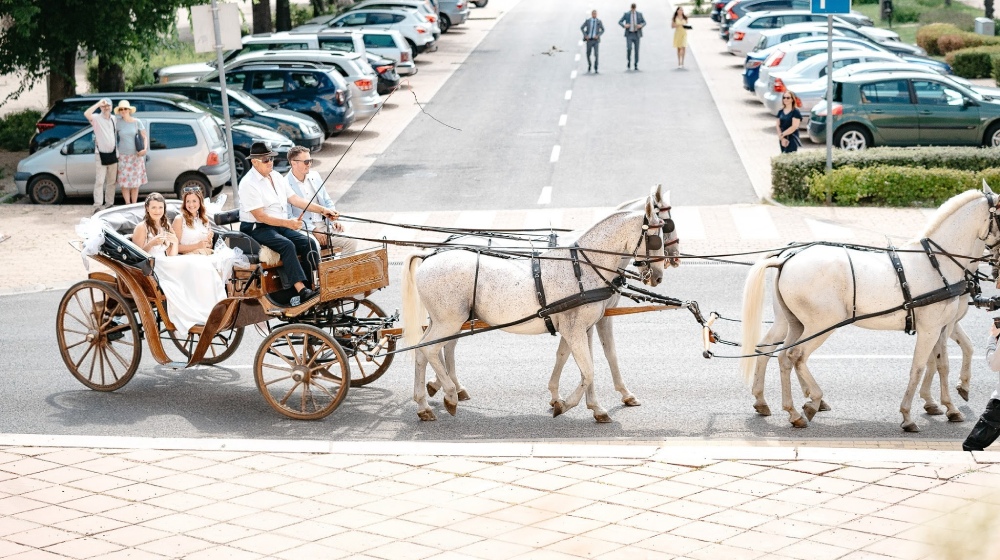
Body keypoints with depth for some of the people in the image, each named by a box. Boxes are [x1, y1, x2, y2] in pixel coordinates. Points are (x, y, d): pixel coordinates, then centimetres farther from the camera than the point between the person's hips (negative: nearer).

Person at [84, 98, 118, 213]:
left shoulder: (114, 119, 10)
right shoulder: (97, 118, -7)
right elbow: (86, 113, -28)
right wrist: (98, 104, -24)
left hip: (113, 154, 5)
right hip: (101, 154, -5)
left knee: (111, 181, 10)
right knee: (100, 181, -9)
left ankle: (109, 203, 18)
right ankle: (98, 205, -11)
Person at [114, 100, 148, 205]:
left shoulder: (137, 122, -2)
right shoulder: (118, 122, -3)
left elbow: (144, 137, 3)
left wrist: (145, 148, -13)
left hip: (136, 155, 0)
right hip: (123, 156, 0)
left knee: (135, 182, 4)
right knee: (124, 182, -2)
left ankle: (134, 204, 12)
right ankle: (127, 204, 7)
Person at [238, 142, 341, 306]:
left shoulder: (276, 176, 12)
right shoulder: (248, 183, -13)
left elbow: (295, 199, 14)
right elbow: (260, 216, -20)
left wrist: (322, 210, 6)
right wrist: (287, 223, -30)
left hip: (281, 225, 8)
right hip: (256, 229, -8)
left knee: (308, 243, -17)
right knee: (287, 245, -32)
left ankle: (314, 285, -21)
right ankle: (301, 291, -39)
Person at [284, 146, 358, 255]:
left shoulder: (315, 176, 12)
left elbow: (327, 202, 21)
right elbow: (288, 217, -12)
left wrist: (333, 220, 2)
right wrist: (313, 230, -17)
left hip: (324, 225, 6)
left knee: (351, 241, -14)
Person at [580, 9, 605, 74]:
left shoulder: (599, 21, 2)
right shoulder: (588, 21, 2)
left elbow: (603, 30, 8)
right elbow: (582, 28, 7)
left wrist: (598, 35, -8)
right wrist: (585, 35, -6)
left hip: (596, 40, -1)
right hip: (589, 40, 1)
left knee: (596, 54, -12)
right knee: (588, 55, 8)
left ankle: (595, 69, -6)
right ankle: (589, 66, 31)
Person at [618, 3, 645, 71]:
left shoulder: (639, 14, 5)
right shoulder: (626, 14, 0)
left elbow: (644, 22, 11)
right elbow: (619, 22, 2)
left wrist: (641, 25, -12)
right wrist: (624, 25, -19)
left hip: (636, 34, 2)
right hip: (629, 34, -2)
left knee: (637, 50, 2)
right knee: (629, 48, -19)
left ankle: (636, 65, 9)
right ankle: (628, 61, 2)